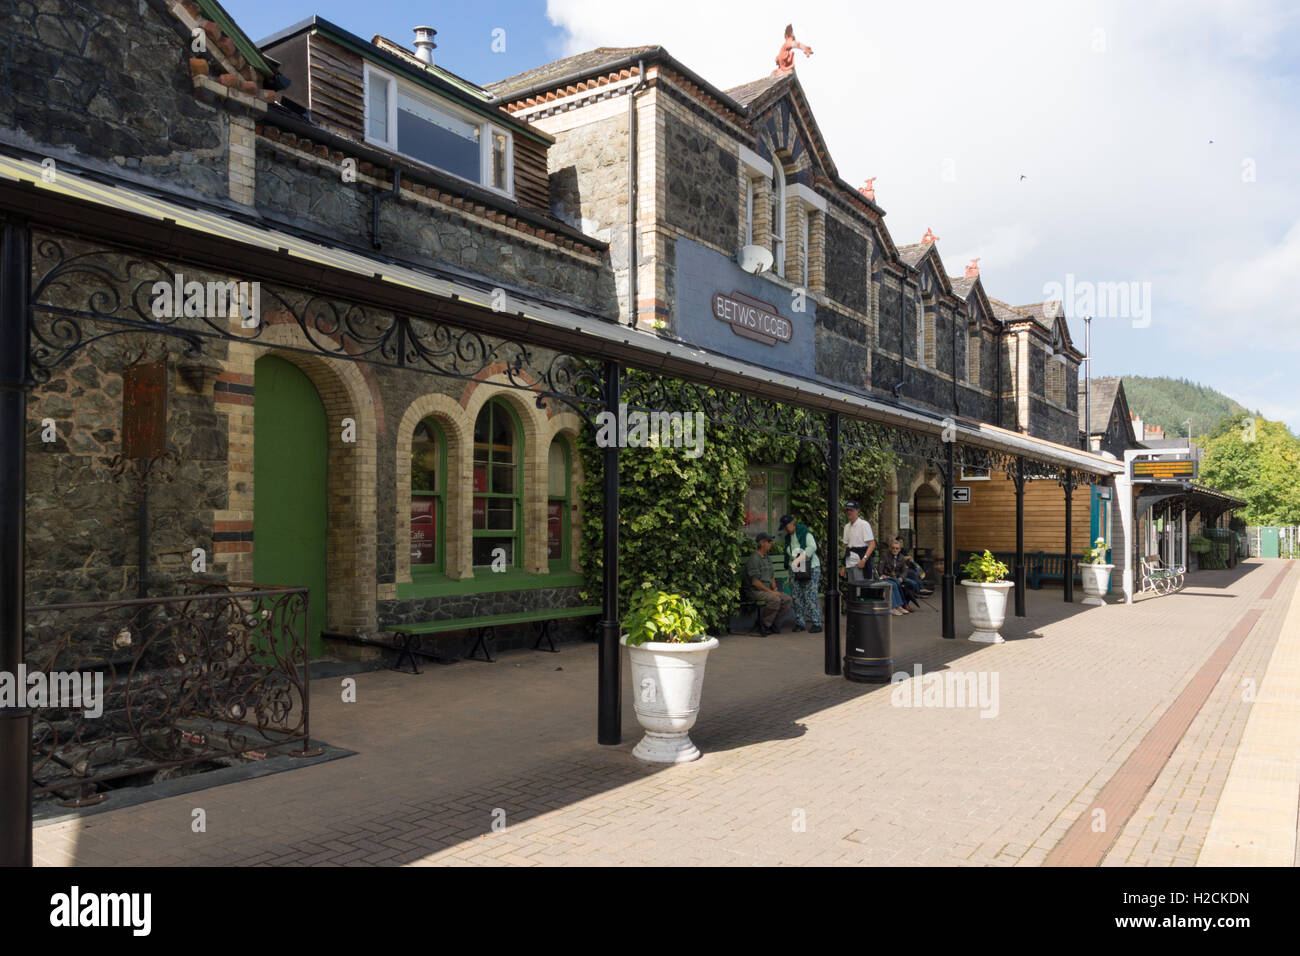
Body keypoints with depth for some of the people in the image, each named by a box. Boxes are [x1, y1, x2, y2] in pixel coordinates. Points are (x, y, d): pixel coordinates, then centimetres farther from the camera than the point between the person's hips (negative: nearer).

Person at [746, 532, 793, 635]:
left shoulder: (768, 559, 17)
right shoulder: (754, 559, -13)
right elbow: (755, 581, -18)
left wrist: (775, 589, 2)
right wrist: (771, 592, -17)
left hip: (768, 590, 8)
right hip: (757, 591, -8)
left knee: (787, 599, -12)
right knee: (775, 600, -32)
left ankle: (773, 623, -4)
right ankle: (764, 625, -15)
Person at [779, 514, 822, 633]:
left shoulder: (805, 533, -10)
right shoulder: (788, 537, 12)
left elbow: (812, 547, -25)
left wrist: (799, 558, -33)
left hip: (810, 568, -7)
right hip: (795, 570, 7)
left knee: (810, 596, -10)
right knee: (797, 597, 3)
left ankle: (817, 624, -6)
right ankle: (799, 623, 10)